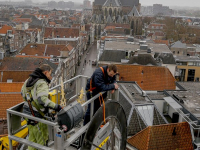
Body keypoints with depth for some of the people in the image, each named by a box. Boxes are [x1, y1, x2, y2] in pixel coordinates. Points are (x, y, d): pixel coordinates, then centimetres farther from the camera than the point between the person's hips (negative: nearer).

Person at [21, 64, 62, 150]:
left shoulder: (29, 80, 8)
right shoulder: (42, 83, -20)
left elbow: (23, 93, 23)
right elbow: (42, 99, -36)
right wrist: (56, 107, -32)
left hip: (27, 112, 9)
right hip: (37, 117, -9)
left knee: (32, 137, 23)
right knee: (42, 139, 5)